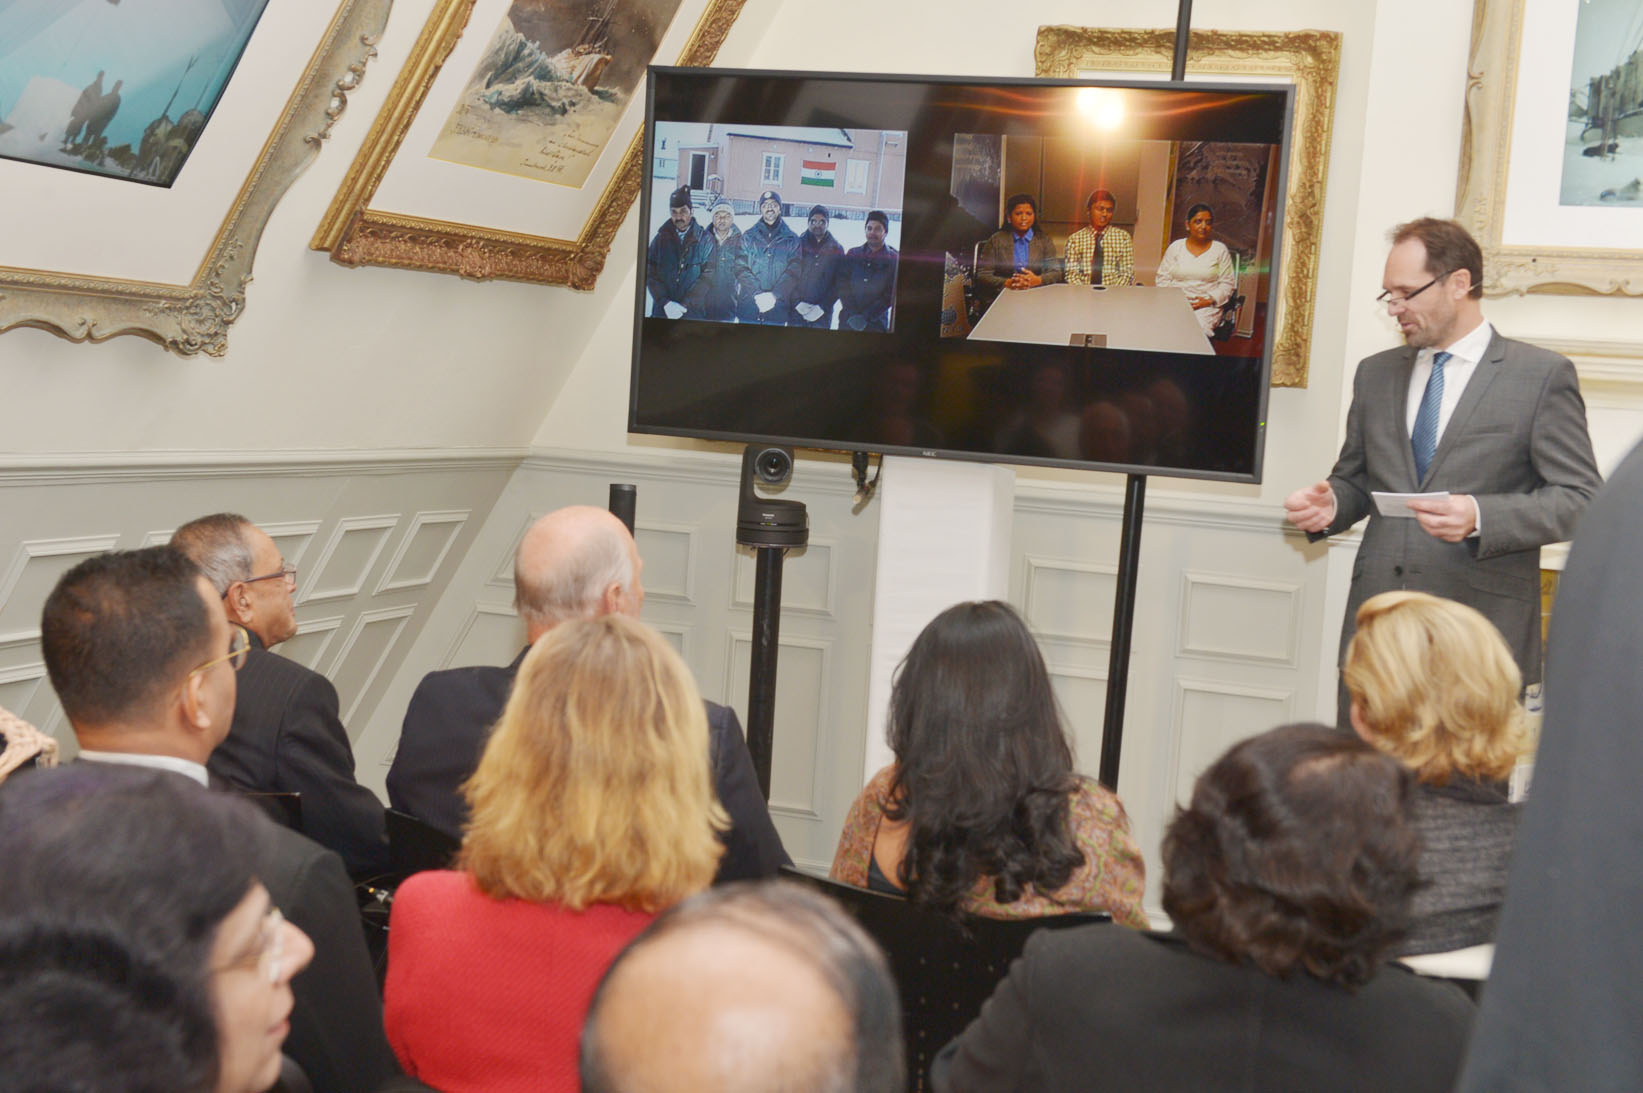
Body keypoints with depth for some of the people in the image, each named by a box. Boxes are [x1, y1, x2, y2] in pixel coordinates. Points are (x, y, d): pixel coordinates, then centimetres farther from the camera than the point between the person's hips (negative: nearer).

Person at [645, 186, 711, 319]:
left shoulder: (705, 240, 1)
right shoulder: (661, 238, 7)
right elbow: (651, 274, 1)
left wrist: (685, 306, -14)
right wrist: (666, 303, -13)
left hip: (693, 312, -2)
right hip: (662, 311, 2)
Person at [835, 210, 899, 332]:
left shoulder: (894, 260, 2)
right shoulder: (853, 254, 10)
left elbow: (890, 295, -4)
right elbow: (841, 285, 5)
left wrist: (866, 317, -12)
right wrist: (852, 315, -9)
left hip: (876, 324, -2)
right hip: (848, 321, 2)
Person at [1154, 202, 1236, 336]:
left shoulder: (1220, 250, 10)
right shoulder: (1175, 247, 12)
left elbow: (1227, 283, 7)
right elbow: (1162, 279, 11)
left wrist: (1210, 299, -9)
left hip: (1206, 306, 0)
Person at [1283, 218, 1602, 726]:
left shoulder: (1543, 375, 0)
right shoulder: (1375, 373, 16)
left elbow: (1579, 497, -4)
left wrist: (1480, 516, -20)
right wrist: (1329, 503, -1)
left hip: (1482, 629, -4)